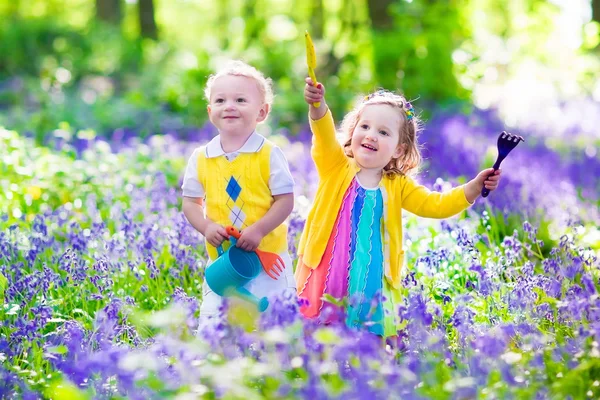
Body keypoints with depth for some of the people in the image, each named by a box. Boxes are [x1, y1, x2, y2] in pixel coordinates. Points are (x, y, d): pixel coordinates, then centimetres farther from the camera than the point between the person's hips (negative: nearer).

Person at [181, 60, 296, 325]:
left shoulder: (269, 154, -7)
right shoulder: (200, 159, 2)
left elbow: (285, 200, -8)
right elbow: (191, 202, 7)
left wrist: (259, 229, -19)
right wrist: (207, 227, -12)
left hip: (267, 257, -2)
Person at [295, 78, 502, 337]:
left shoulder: (398, 186, 9)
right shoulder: (336, 168, 0)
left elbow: (434, 205, 3)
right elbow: (324, 134, -17)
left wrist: (474, 187, -11)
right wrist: (317, 106, -38)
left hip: (372, 280, 2)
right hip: (326, 273, -2)